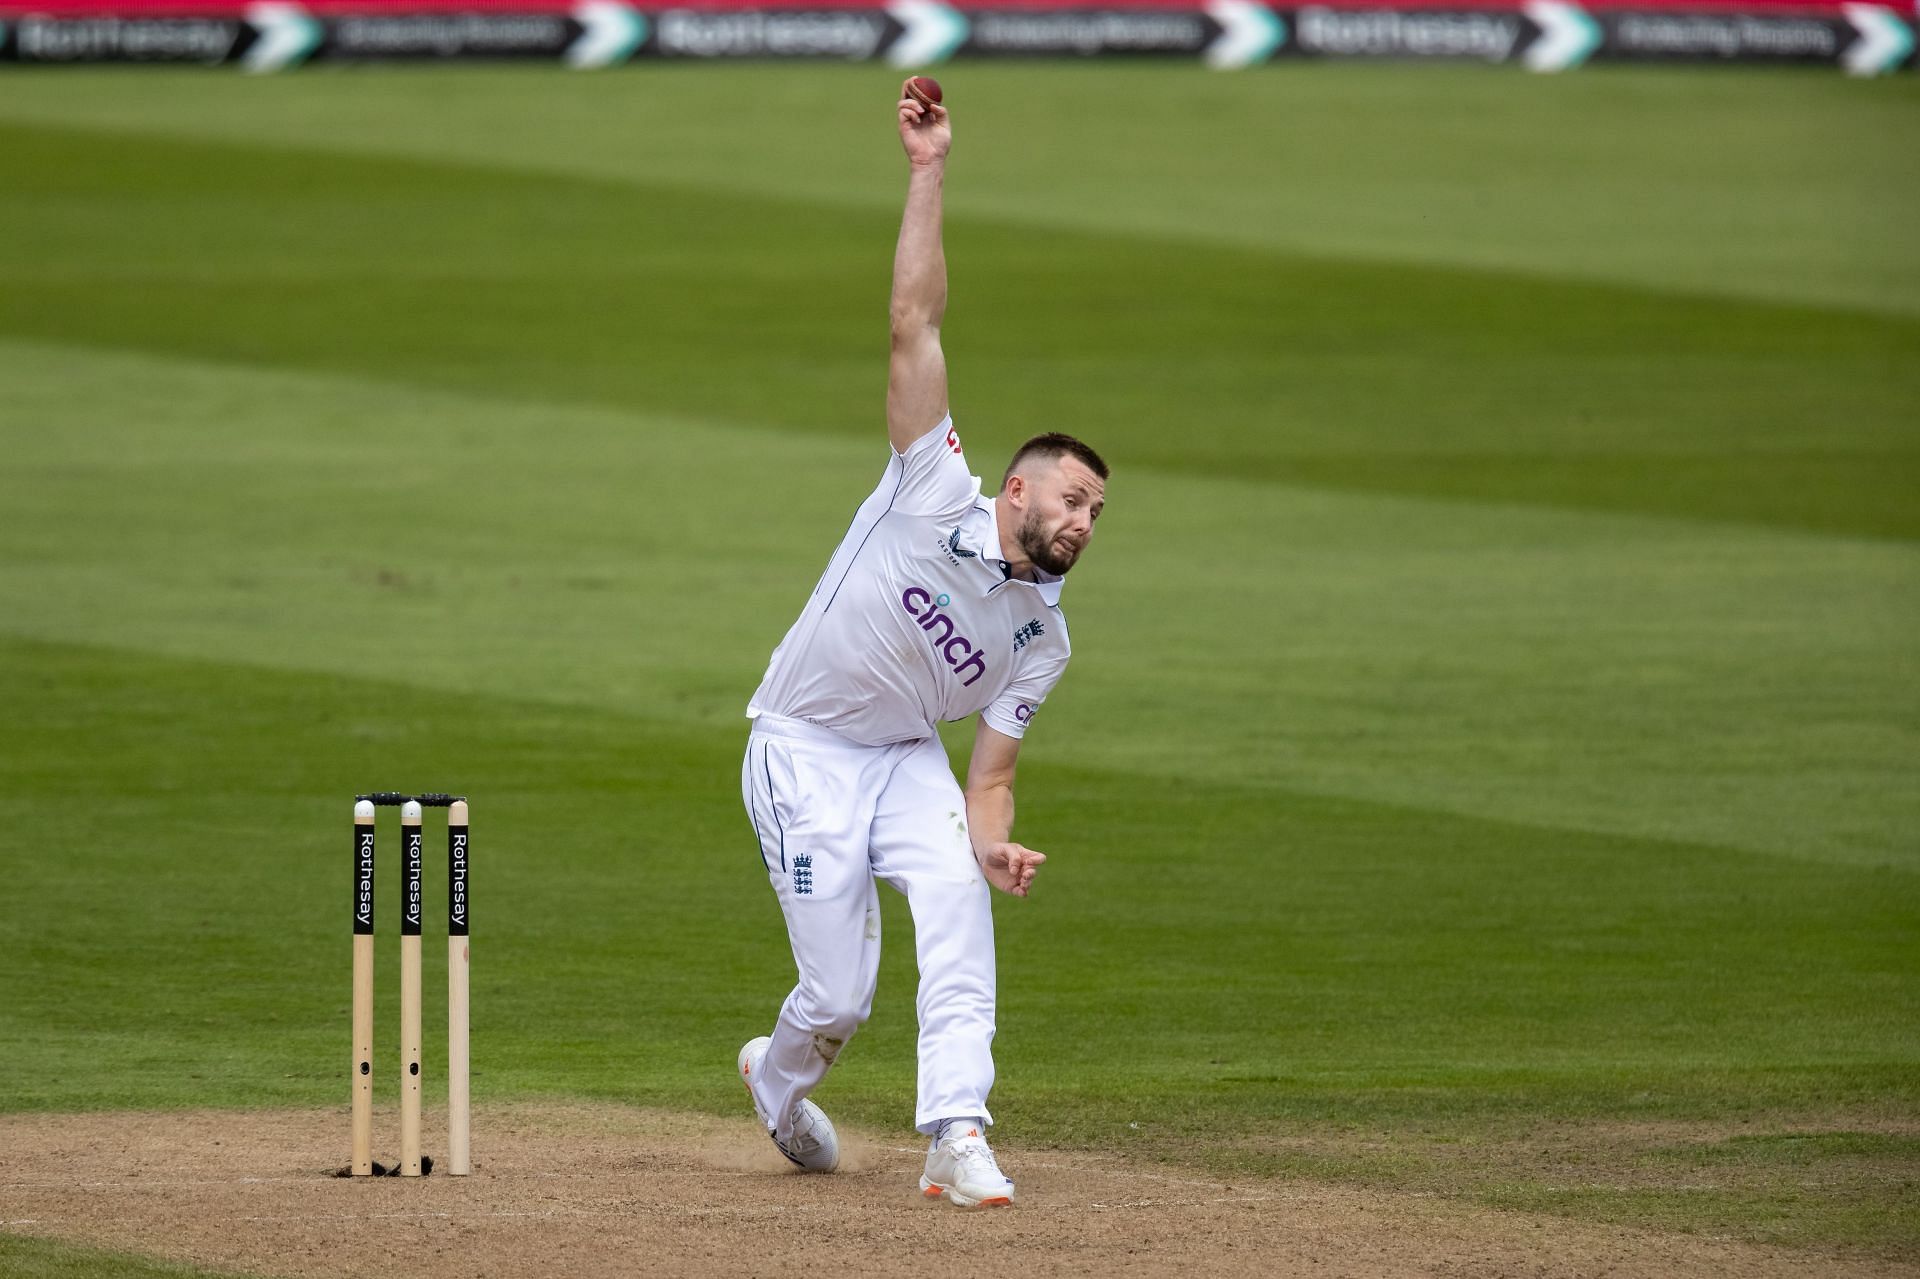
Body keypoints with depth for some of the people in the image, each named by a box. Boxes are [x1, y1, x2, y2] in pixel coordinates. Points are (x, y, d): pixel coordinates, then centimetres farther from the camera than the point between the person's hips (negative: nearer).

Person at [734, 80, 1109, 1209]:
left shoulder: (1042, 640, -3)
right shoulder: (937, 495, -15)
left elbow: (990, 776, -3)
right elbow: (915, 326, -20)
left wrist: (995, 842, -27)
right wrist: (929, 176, -26)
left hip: (907, 758, 4)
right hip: (804, 752, -4)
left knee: (954, 893, -28)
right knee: (842, 995, -8)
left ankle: (957, 1136, -30)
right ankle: (780, 1077, 29)